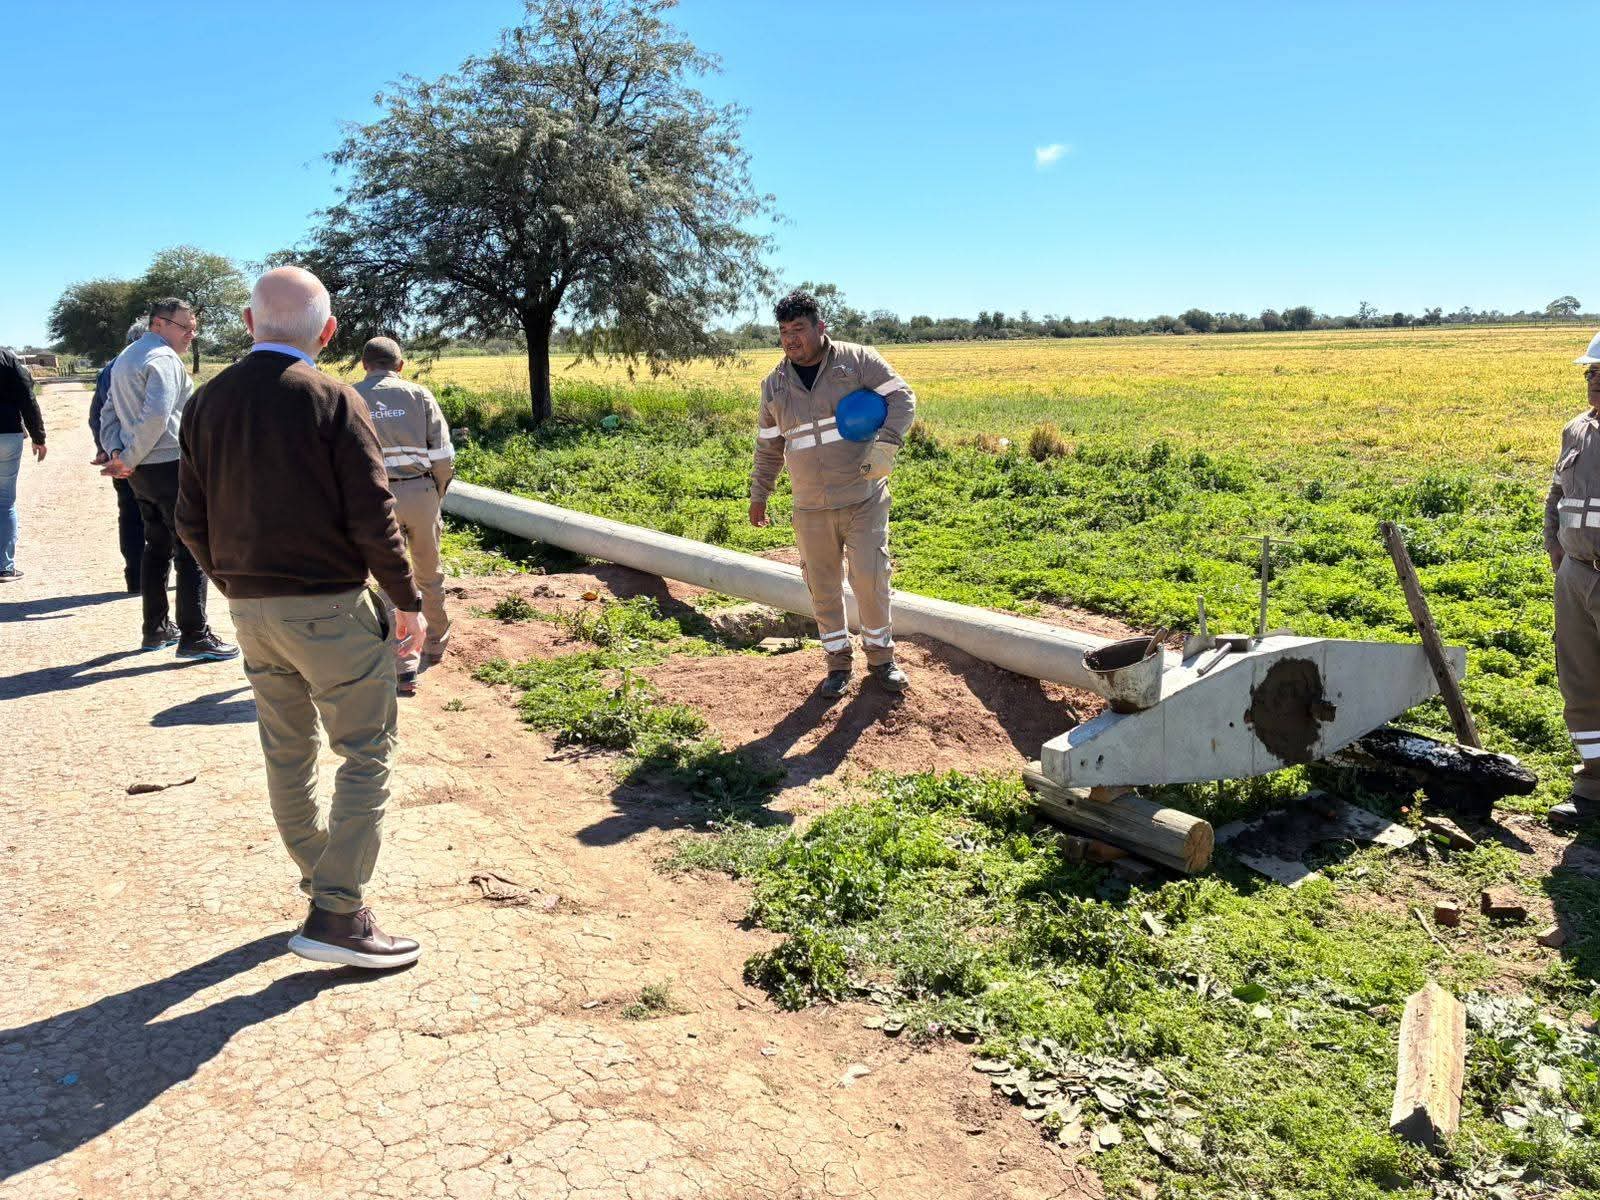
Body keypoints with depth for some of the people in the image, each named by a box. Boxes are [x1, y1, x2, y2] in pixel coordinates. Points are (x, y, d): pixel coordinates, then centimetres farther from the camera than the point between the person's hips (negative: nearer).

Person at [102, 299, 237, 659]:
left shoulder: (125, 358, 18)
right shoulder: (164, 359, -13)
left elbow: (109, 412, 17)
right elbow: (156, 416, -24)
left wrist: (116, 452, 3)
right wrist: (129, 460, -15)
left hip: (141, 470, 10)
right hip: (171, 465, -10)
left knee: (157, 547, 17)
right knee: (192, 551, -6)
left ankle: (156, 630, 24)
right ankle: (194, 637, -5)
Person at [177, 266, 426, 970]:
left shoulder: (207, 403, 4)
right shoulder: (331, 401, -13)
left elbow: (191, 520, 8)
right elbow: (372, 516, -15)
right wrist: (408, 601, -5)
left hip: (249, 609, 6)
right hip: (328, 606, -6)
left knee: (287, 753, 18)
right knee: (366, 755, 2)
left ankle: (320, 878, 32)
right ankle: (336, 915, 0)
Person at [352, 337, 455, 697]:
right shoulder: (419, 394, 4)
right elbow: (443, 455, -2)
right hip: (420, 491, 1)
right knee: (429, 575, 18)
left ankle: (405, 664, 2)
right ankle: (435, 645, 36)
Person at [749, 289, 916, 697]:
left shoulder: (858, 361, -2)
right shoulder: (774, 384, 9)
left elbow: (901, 398, -3)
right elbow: (768, 445, 18)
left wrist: (885, 444, -20)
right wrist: (759, 494, 19)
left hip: (864, 500, -3)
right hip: (811, 510, 3)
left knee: (871, 578, -5)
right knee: (823, 587, 7)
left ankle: (881, 656, 16)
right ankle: (838, 661, 23)